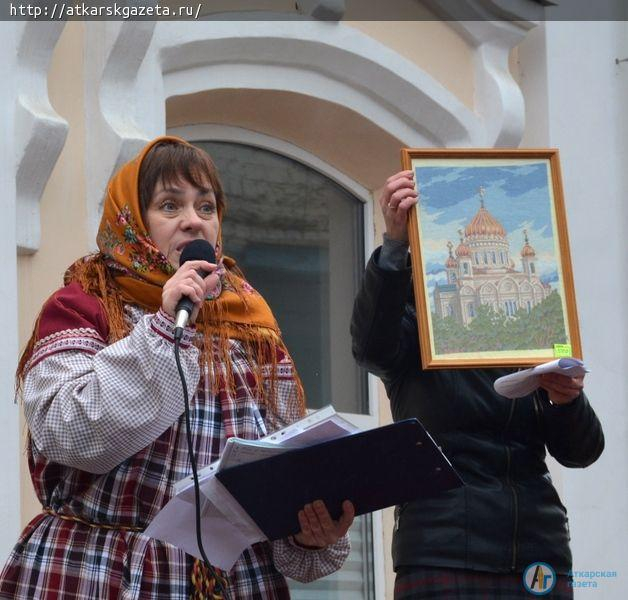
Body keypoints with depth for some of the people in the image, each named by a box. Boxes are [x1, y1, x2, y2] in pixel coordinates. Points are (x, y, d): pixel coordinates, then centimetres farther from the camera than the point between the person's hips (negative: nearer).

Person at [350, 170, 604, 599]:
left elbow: (581, 451, 8)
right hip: (443, 558, -3)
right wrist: (395, 245, -34)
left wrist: (568, 401, -14)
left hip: (540, 553, 4)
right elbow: (371, 345, -21)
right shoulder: (415, 335, 4)